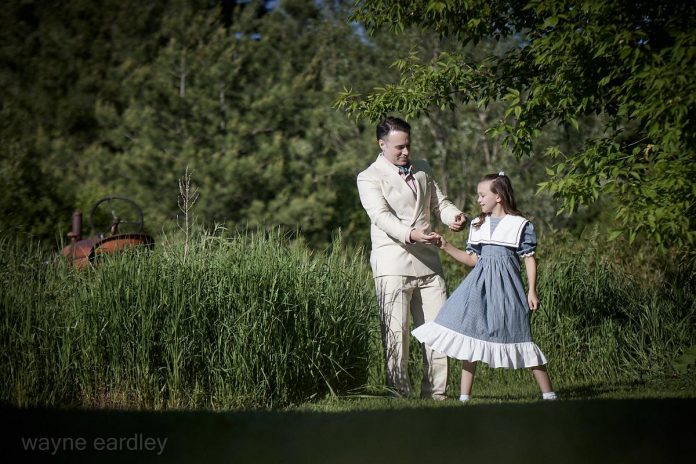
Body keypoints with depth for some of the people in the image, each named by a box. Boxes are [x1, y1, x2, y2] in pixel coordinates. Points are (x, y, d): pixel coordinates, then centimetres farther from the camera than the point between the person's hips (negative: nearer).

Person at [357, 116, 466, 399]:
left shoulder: (422, 170, 19)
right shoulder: (369, 178, -1)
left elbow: (439, 202, 21)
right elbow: (381, 216, -14)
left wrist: (454, 216, -4)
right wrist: (411, 234, -31)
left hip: (428, 263, 6)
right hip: (393, 265, -5)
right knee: (396, 332, -7)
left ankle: (435, 394, 9)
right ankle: (399, 394, -3)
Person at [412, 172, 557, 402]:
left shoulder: (520, 225, -2)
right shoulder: (477, 224, 13)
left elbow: (529, 259, -1)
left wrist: (532, 291, -8)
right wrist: (446, 247, 8)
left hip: (506, 287, -5)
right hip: (479, 287, 5)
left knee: (519, 337, -6)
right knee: (469, 332, 0)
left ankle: (548, 393, 2)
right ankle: (464, 396, 6)